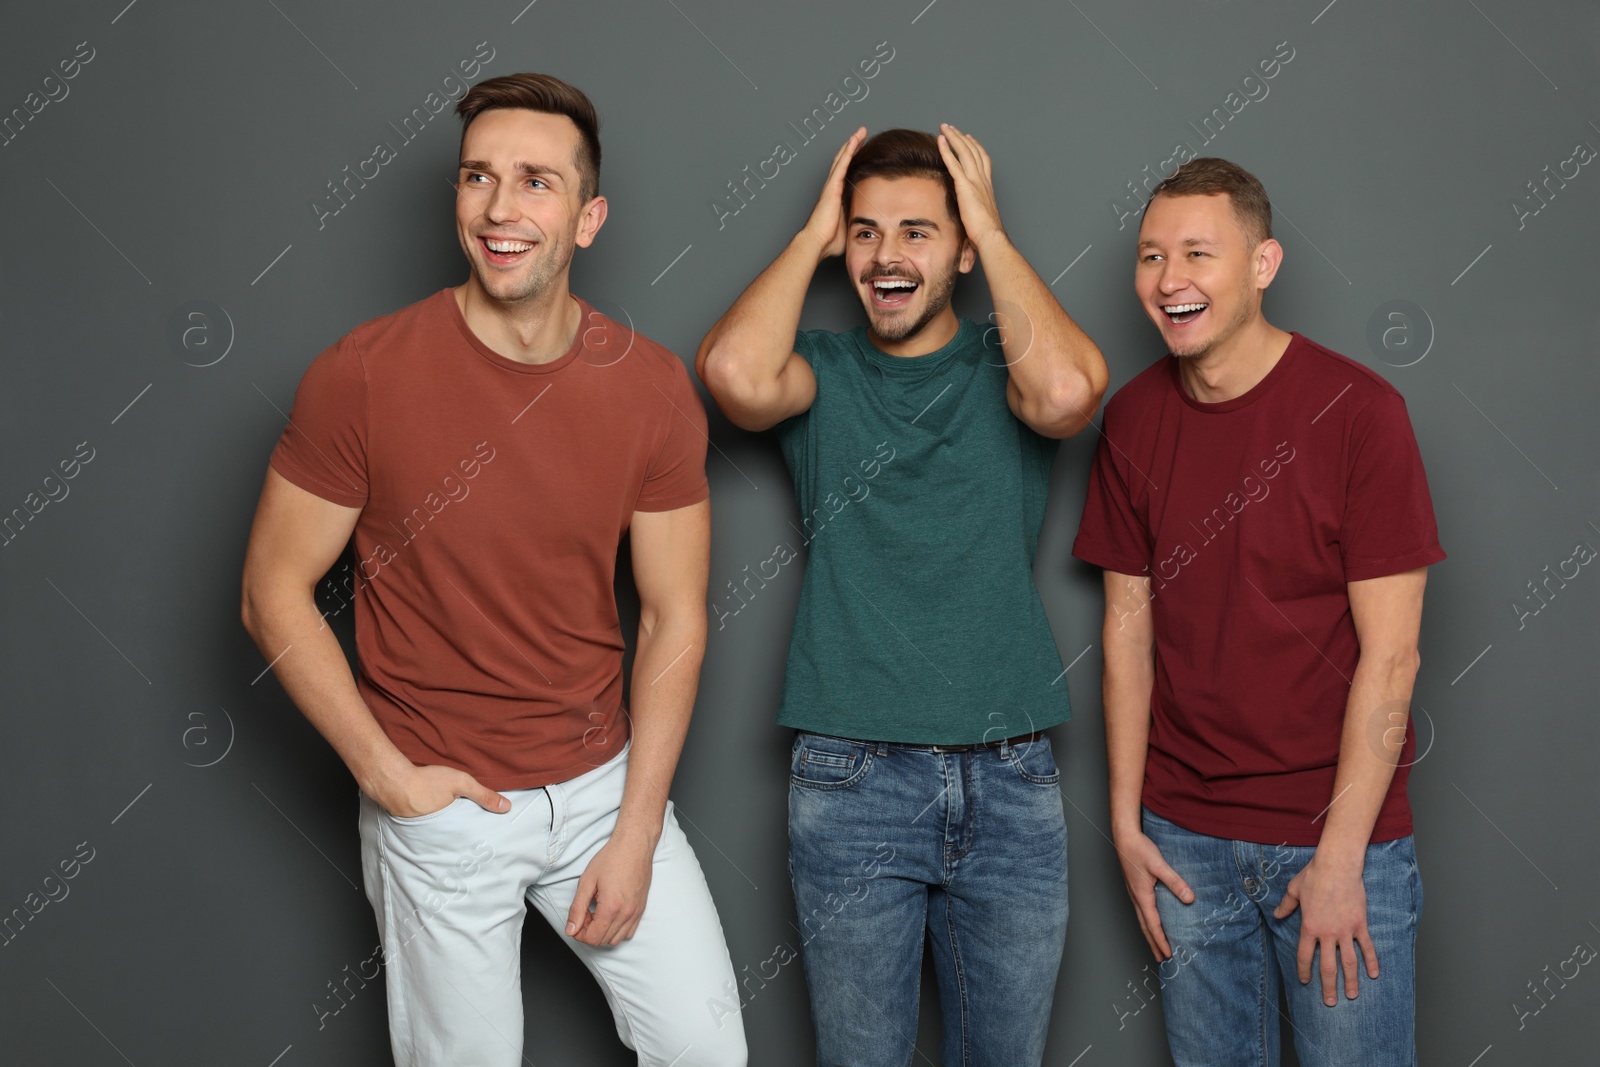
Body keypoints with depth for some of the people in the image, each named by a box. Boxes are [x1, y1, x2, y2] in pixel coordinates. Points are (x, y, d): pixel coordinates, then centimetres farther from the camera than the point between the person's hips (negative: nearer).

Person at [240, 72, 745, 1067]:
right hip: (440, 805, -2)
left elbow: (674, 618, -2)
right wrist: (388, 777, -11)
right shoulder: (363, 375, -13)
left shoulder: (651, 386, -6)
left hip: (603, 780, 2)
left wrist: (635, 835, -5)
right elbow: (275, 593, -5)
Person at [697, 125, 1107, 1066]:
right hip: (852, 780, 0)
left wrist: (992, 227, -9)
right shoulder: (821, 371, 4)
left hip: (1011, 782, 1)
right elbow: (736, 373, -19)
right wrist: (813, 232, -5)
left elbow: (1066, 392, -21)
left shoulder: (1006, 368, 4)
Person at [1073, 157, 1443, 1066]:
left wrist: (1341, 859, -13)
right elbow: (1129, 622, 5)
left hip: (1338, 833, -3)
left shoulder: (1355, 409, -11)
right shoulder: (1135, 418, 2)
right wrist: (1127, 822, 2)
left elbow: (1389, 653, -12)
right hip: (1186, 837, 4)